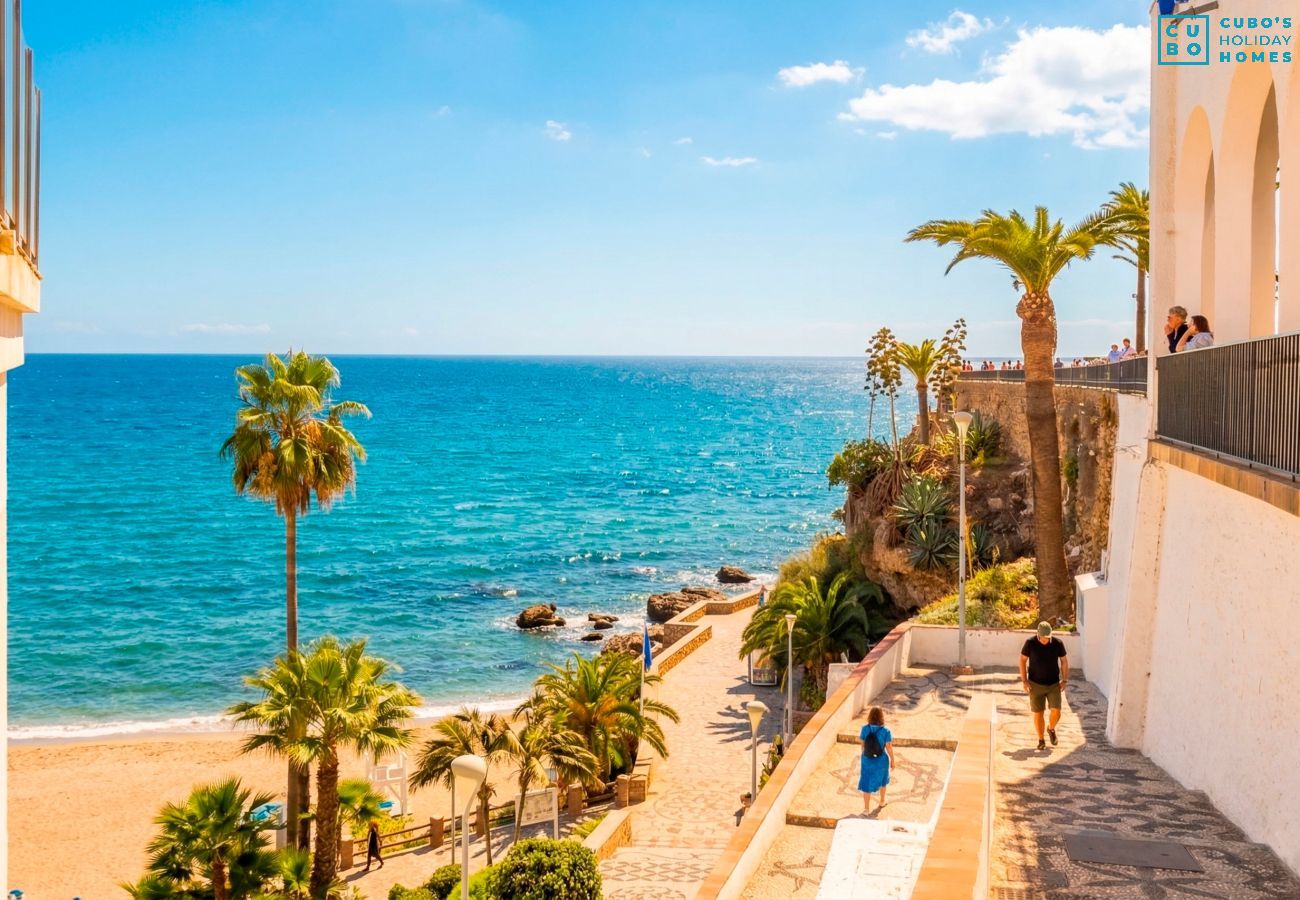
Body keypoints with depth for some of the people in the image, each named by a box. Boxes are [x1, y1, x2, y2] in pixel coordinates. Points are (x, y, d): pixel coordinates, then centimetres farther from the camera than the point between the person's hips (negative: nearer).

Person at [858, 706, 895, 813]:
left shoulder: (865, 729, -16)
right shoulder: (885, 731, -21)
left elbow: (862, 743, -5)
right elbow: (889, 748, -14)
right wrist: (892, 760, 2)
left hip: (867, 760, 0)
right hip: (881, 761, 0)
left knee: (866, 784, 13)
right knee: (882, 780, 26)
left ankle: (866, 808, 20)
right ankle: (882, 801, 46)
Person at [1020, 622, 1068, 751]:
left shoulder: (1058, 643, -9)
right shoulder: (1030, 643, -13)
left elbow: (1064, 661, 3)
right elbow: (1022, 660, -4)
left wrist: (1064, 680, -1)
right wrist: (1024, 681, -8)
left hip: (1054, 684, 1)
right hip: (1036, 684, -1)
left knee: (1056, 712, -10)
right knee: (1038, 713, 2)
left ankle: (1051, 729, 22)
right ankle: (1041, 740, 19)